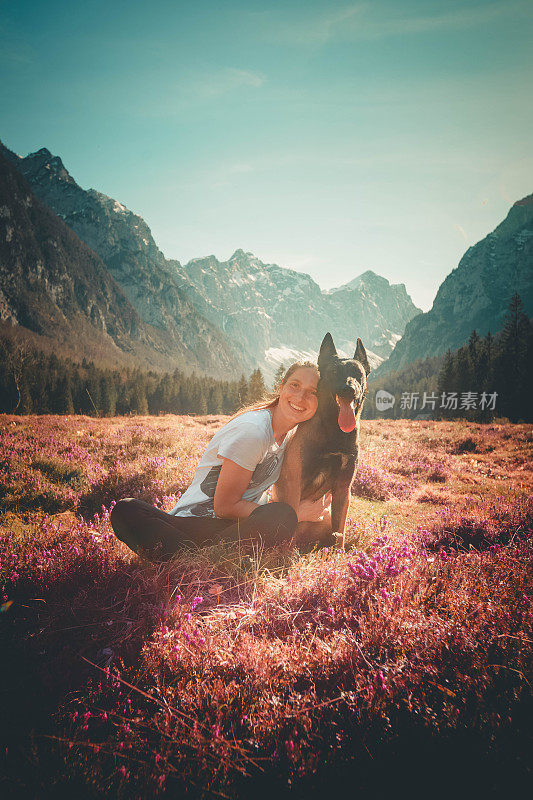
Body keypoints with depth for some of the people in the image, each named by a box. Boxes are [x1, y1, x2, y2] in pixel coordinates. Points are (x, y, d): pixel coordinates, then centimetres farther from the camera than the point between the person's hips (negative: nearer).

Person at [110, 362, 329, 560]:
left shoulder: (293, 433, 5)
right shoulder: (251, 431, -19)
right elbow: (225, 505, -18)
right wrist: (294, 514, -18)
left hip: (244, 524, 7)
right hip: (196, 525, -7)